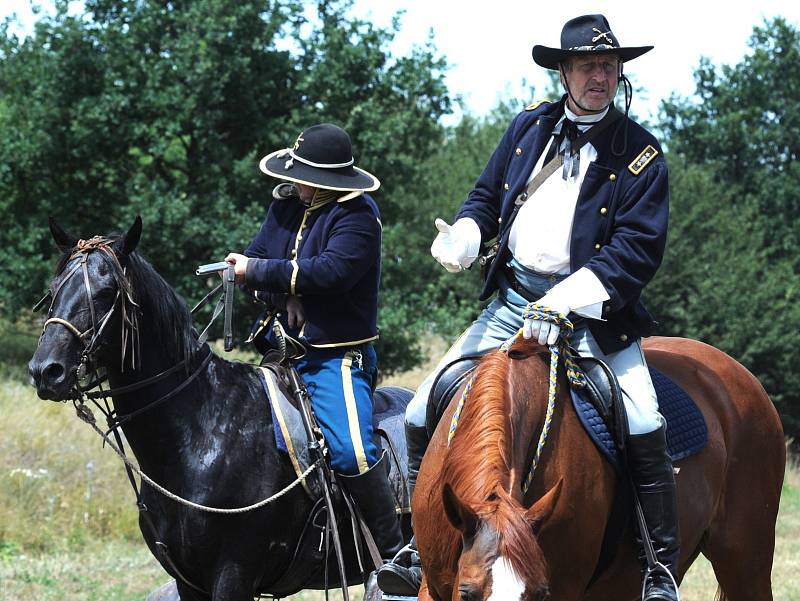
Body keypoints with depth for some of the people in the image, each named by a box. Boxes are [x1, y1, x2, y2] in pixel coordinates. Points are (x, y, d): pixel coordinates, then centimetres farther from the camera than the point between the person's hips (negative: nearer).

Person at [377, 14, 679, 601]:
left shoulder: (638, 153, -5)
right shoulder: (529, 127, 9)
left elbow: (639, 249, -13)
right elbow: (487, 197, 20)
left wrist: (565, 300, -24)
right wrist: (463, 237, -4)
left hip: (592, 311, -4)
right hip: (513, 305, 4)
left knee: (643, 425, -26)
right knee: (425, 411, -1)